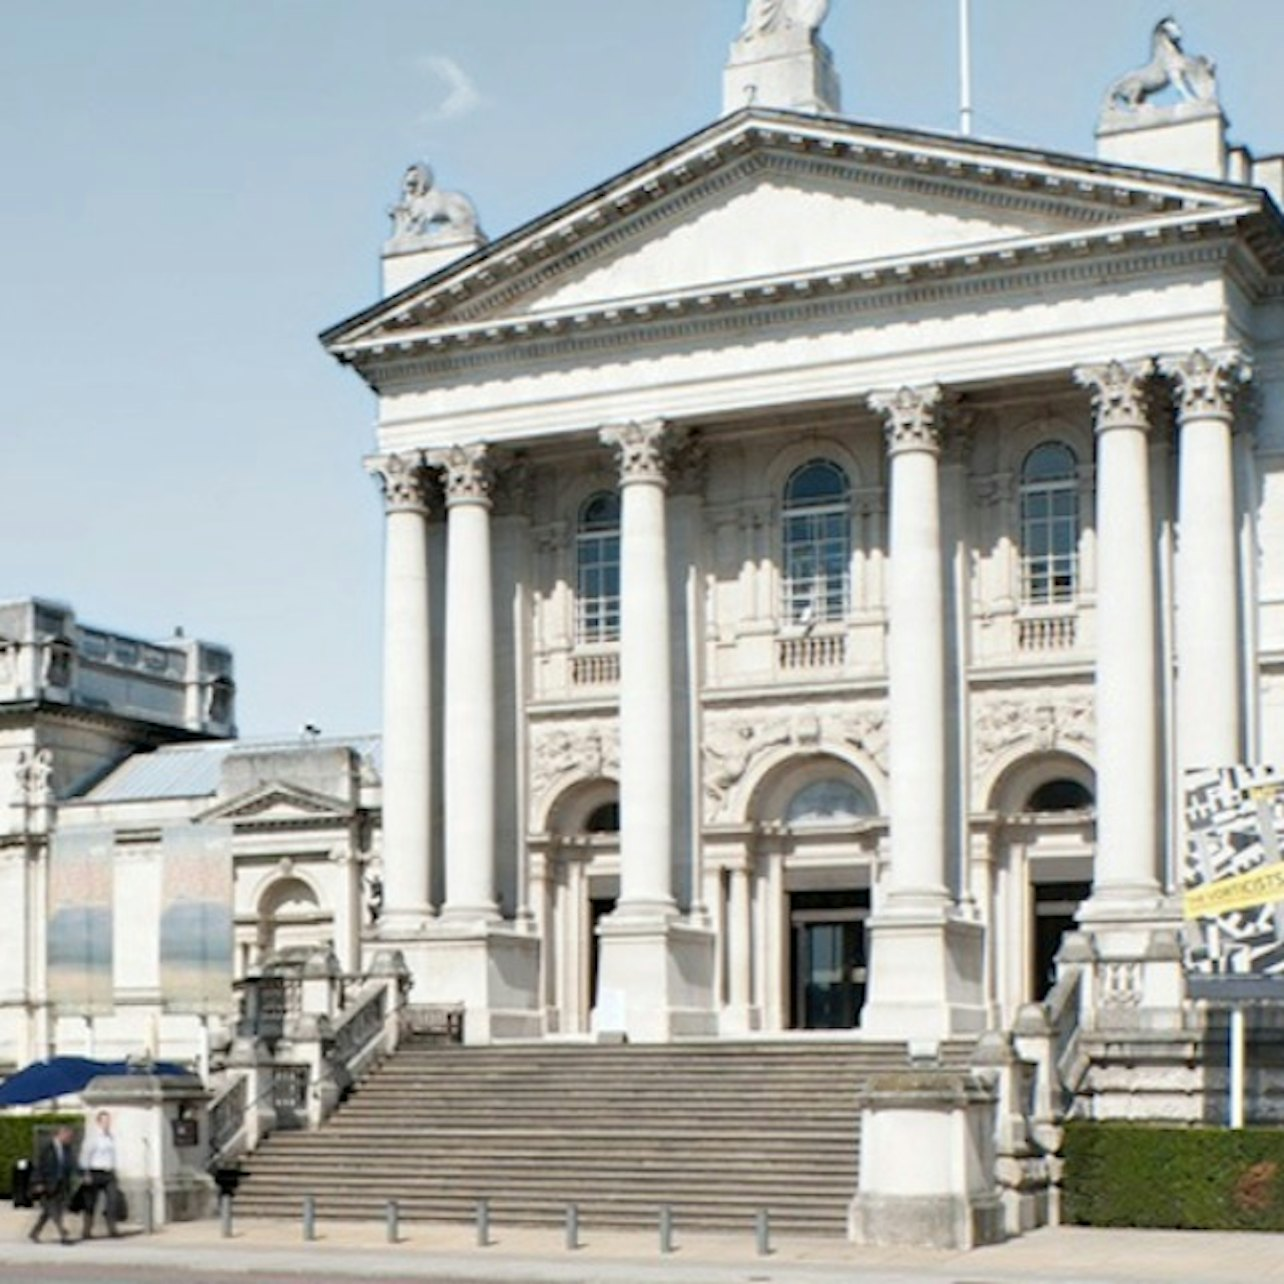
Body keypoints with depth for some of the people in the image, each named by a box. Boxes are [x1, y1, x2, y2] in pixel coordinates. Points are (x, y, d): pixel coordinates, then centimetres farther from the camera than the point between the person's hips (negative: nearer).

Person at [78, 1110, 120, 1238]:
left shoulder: (110, 1137, 12)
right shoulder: (92, 1135, -9)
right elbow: (85, 1154, -10)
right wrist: (86, 1173, -13)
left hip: (109, 1173, 5)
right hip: (95, 1173, -5)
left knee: (112, 1199, -10)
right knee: (90, 1204, 3)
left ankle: (112, 1228, -13)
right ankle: (87, 1231, 10)